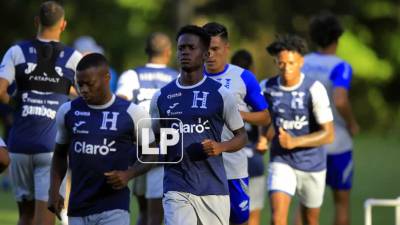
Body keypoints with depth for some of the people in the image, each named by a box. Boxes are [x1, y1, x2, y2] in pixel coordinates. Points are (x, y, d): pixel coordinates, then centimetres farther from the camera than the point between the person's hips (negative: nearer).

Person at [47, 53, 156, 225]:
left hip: (114, 209, -4)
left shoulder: (131, 114, -3)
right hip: (78, 208, 4)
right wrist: (54, 190, 5)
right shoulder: (68, 112, 5)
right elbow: (60, 154, 17)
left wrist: (128, 174, -12)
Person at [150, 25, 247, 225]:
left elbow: (241, 136, 7)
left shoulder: (220, 94, 1)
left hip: (213, 188, 0)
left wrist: (220, 147, -13)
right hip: (177, 189, 0)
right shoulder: (161, 97, 8)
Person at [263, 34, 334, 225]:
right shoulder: (268, 88, -5)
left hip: (312, 165, -1)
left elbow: (328, 134, -18)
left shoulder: (315, 89, -16)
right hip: (281, 162, 1)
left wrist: (294, 142, -28)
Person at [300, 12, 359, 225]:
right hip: (337, 143, -4)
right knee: (342, 201, 13)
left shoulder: (301, 64, 2)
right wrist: (352, 123, -12)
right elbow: (340, 101, -30)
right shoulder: (341, 67, -15)